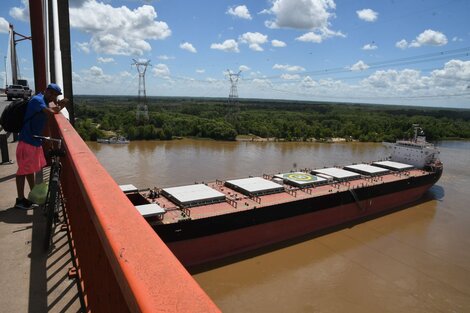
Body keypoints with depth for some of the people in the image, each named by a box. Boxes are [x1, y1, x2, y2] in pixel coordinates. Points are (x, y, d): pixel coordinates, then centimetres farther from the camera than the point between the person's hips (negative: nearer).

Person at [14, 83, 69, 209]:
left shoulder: (45, 100, 12)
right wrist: (59, 106, -11)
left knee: (31, 168, 19)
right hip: (27, 140, -10)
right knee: (24, 170, -2)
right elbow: (50, 111, -29)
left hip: (35, 140, 10)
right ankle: (20, 200, 6)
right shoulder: (37, 99, -17)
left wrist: (59, 104, -10)